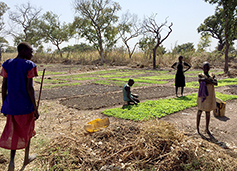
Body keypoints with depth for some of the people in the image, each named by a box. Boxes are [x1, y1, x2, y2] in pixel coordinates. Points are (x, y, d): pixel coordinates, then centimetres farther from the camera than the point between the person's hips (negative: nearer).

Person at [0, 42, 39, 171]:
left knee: (14, 131, 18)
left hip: (11, 105, 4)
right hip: (25, 105, -4)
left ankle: (12, 161, 7)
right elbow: (29, 87, -17)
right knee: (27, 131, 16)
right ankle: (26, 158, 33)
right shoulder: (29, 65, -12)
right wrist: (35, 108, -11)